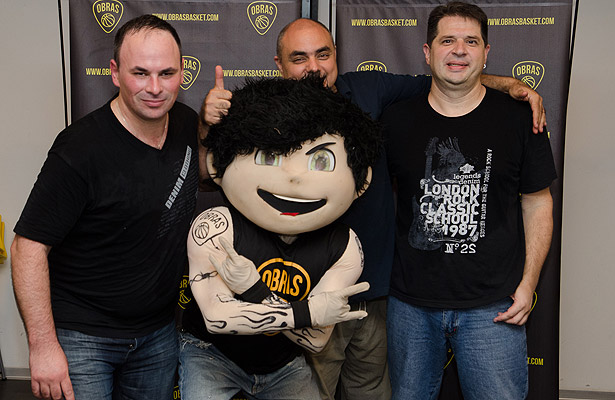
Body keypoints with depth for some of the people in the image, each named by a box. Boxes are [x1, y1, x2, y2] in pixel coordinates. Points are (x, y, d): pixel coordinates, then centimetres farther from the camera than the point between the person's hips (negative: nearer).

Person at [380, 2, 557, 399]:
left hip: (492, 306, -1)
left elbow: (537, 203, 4)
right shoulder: (396, 119, 0)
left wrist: (528, 283, -1)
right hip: (410, 302, 2)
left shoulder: (519, 118, -2)